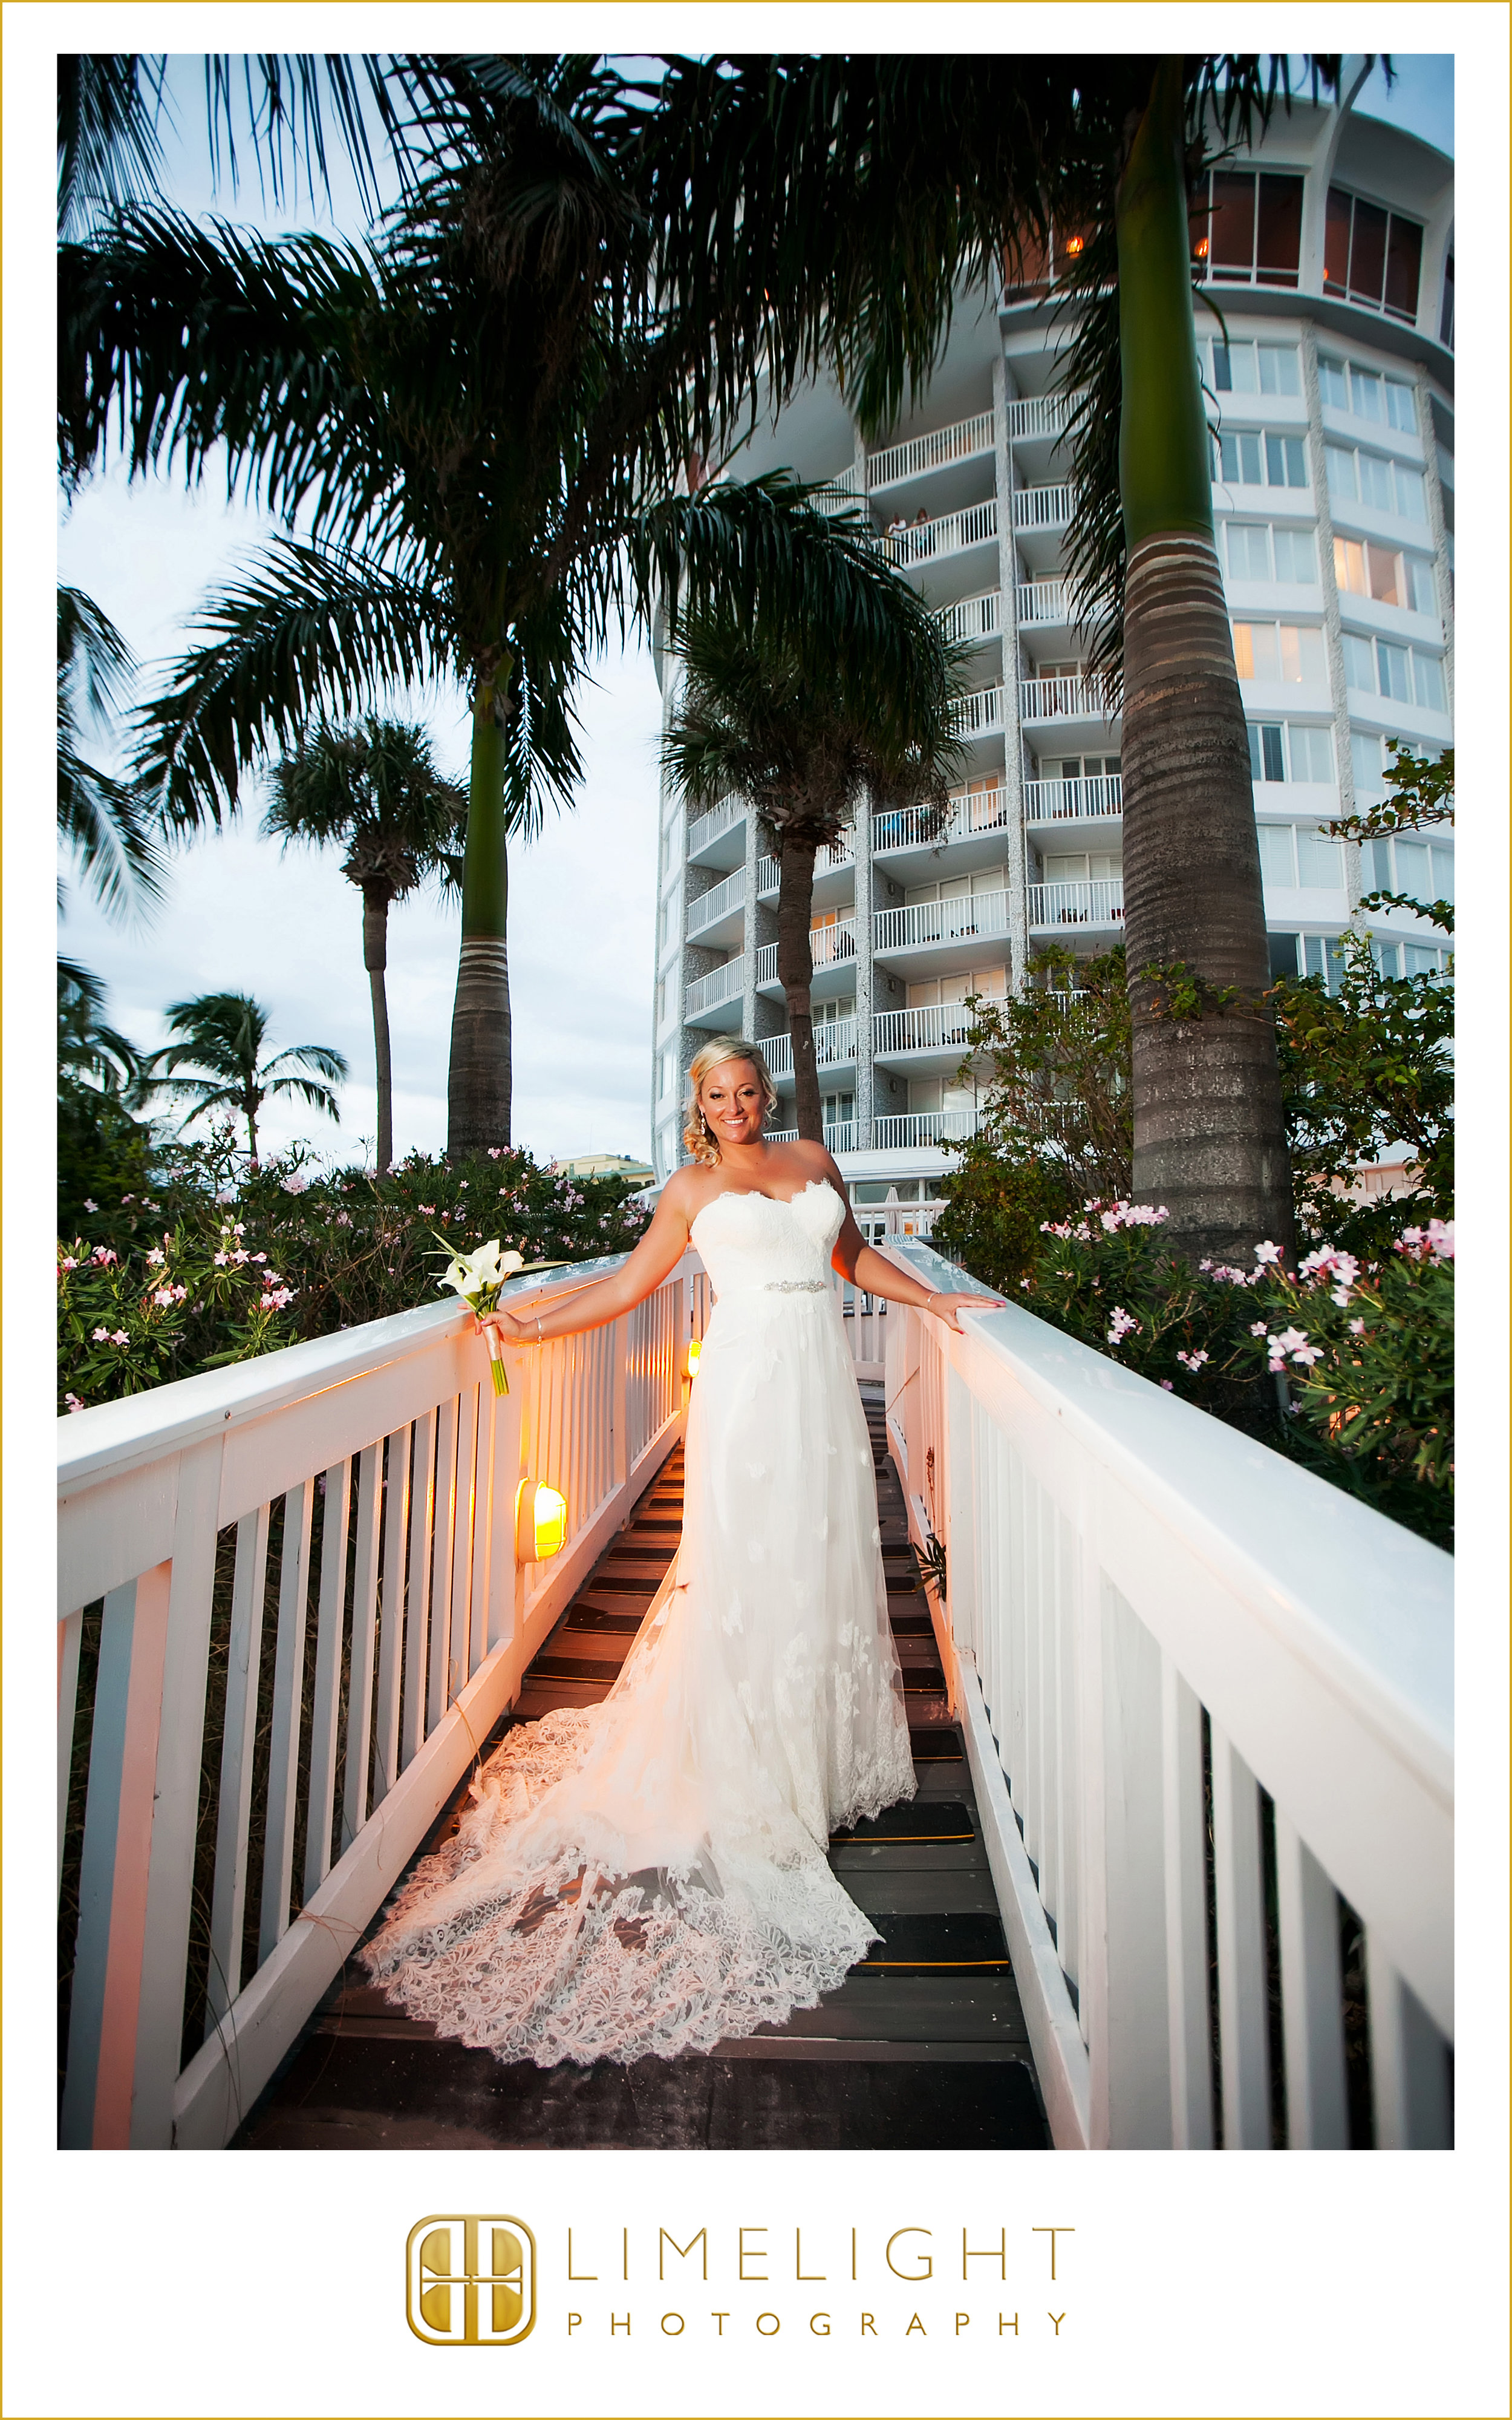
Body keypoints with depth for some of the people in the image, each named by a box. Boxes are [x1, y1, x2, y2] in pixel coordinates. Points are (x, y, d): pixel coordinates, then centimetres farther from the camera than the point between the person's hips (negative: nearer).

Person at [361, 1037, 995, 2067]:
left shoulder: (814, 1160, 15)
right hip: (748, 1382, -3)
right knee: (746, 1566, -2)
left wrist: (936, 1299, 13)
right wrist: (526, 1327, 1)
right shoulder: (693, 1188, 6)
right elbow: (628, 1285, 7)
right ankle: (748, 1777, 9)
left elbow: (855, 1255, 21)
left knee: (826, 1556, 8)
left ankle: (832, 1746, 24)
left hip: (824, 1378, 4)